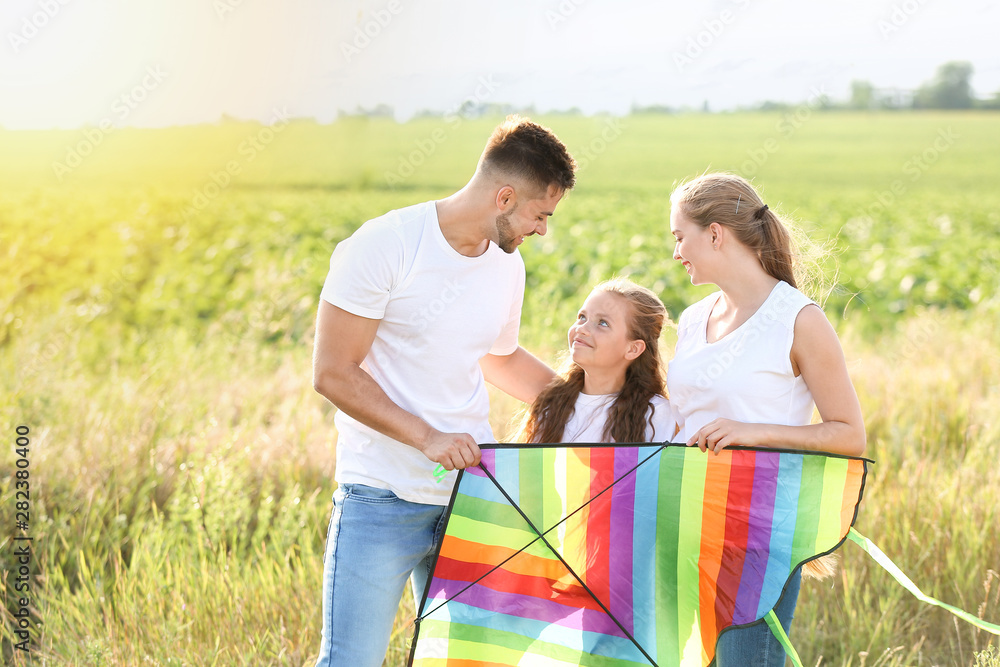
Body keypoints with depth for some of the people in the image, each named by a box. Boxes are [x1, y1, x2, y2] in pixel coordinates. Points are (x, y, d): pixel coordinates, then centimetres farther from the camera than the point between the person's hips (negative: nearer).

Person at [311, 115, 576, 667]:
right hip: (382, 498, -6)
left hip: (474, 495, 6)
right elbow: (332, 374, -13)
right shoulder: (381, 247, -12)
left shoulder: (507, 265, 9)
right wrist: (427, 437, -21)